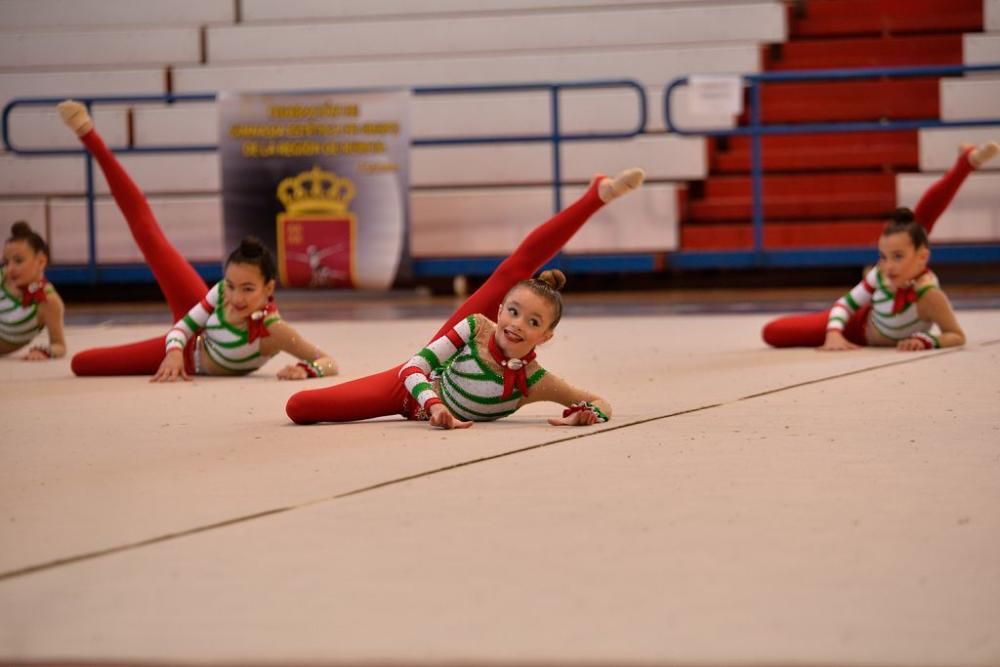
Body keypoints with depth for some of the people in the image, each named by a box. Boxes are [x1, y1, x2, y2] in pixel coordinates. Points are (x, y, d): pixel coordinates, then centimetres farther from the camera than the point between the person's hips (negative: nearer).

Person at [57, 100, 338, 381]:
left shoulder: (271, 329, -39)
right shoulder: (221, 293, -28)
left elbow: (328, 362, -36)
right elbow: (182, 327, -16)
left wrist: (305, 370, -58)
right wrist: (173, 353, -37)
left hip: (196, 361, -2)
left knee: (83, 363, -3)